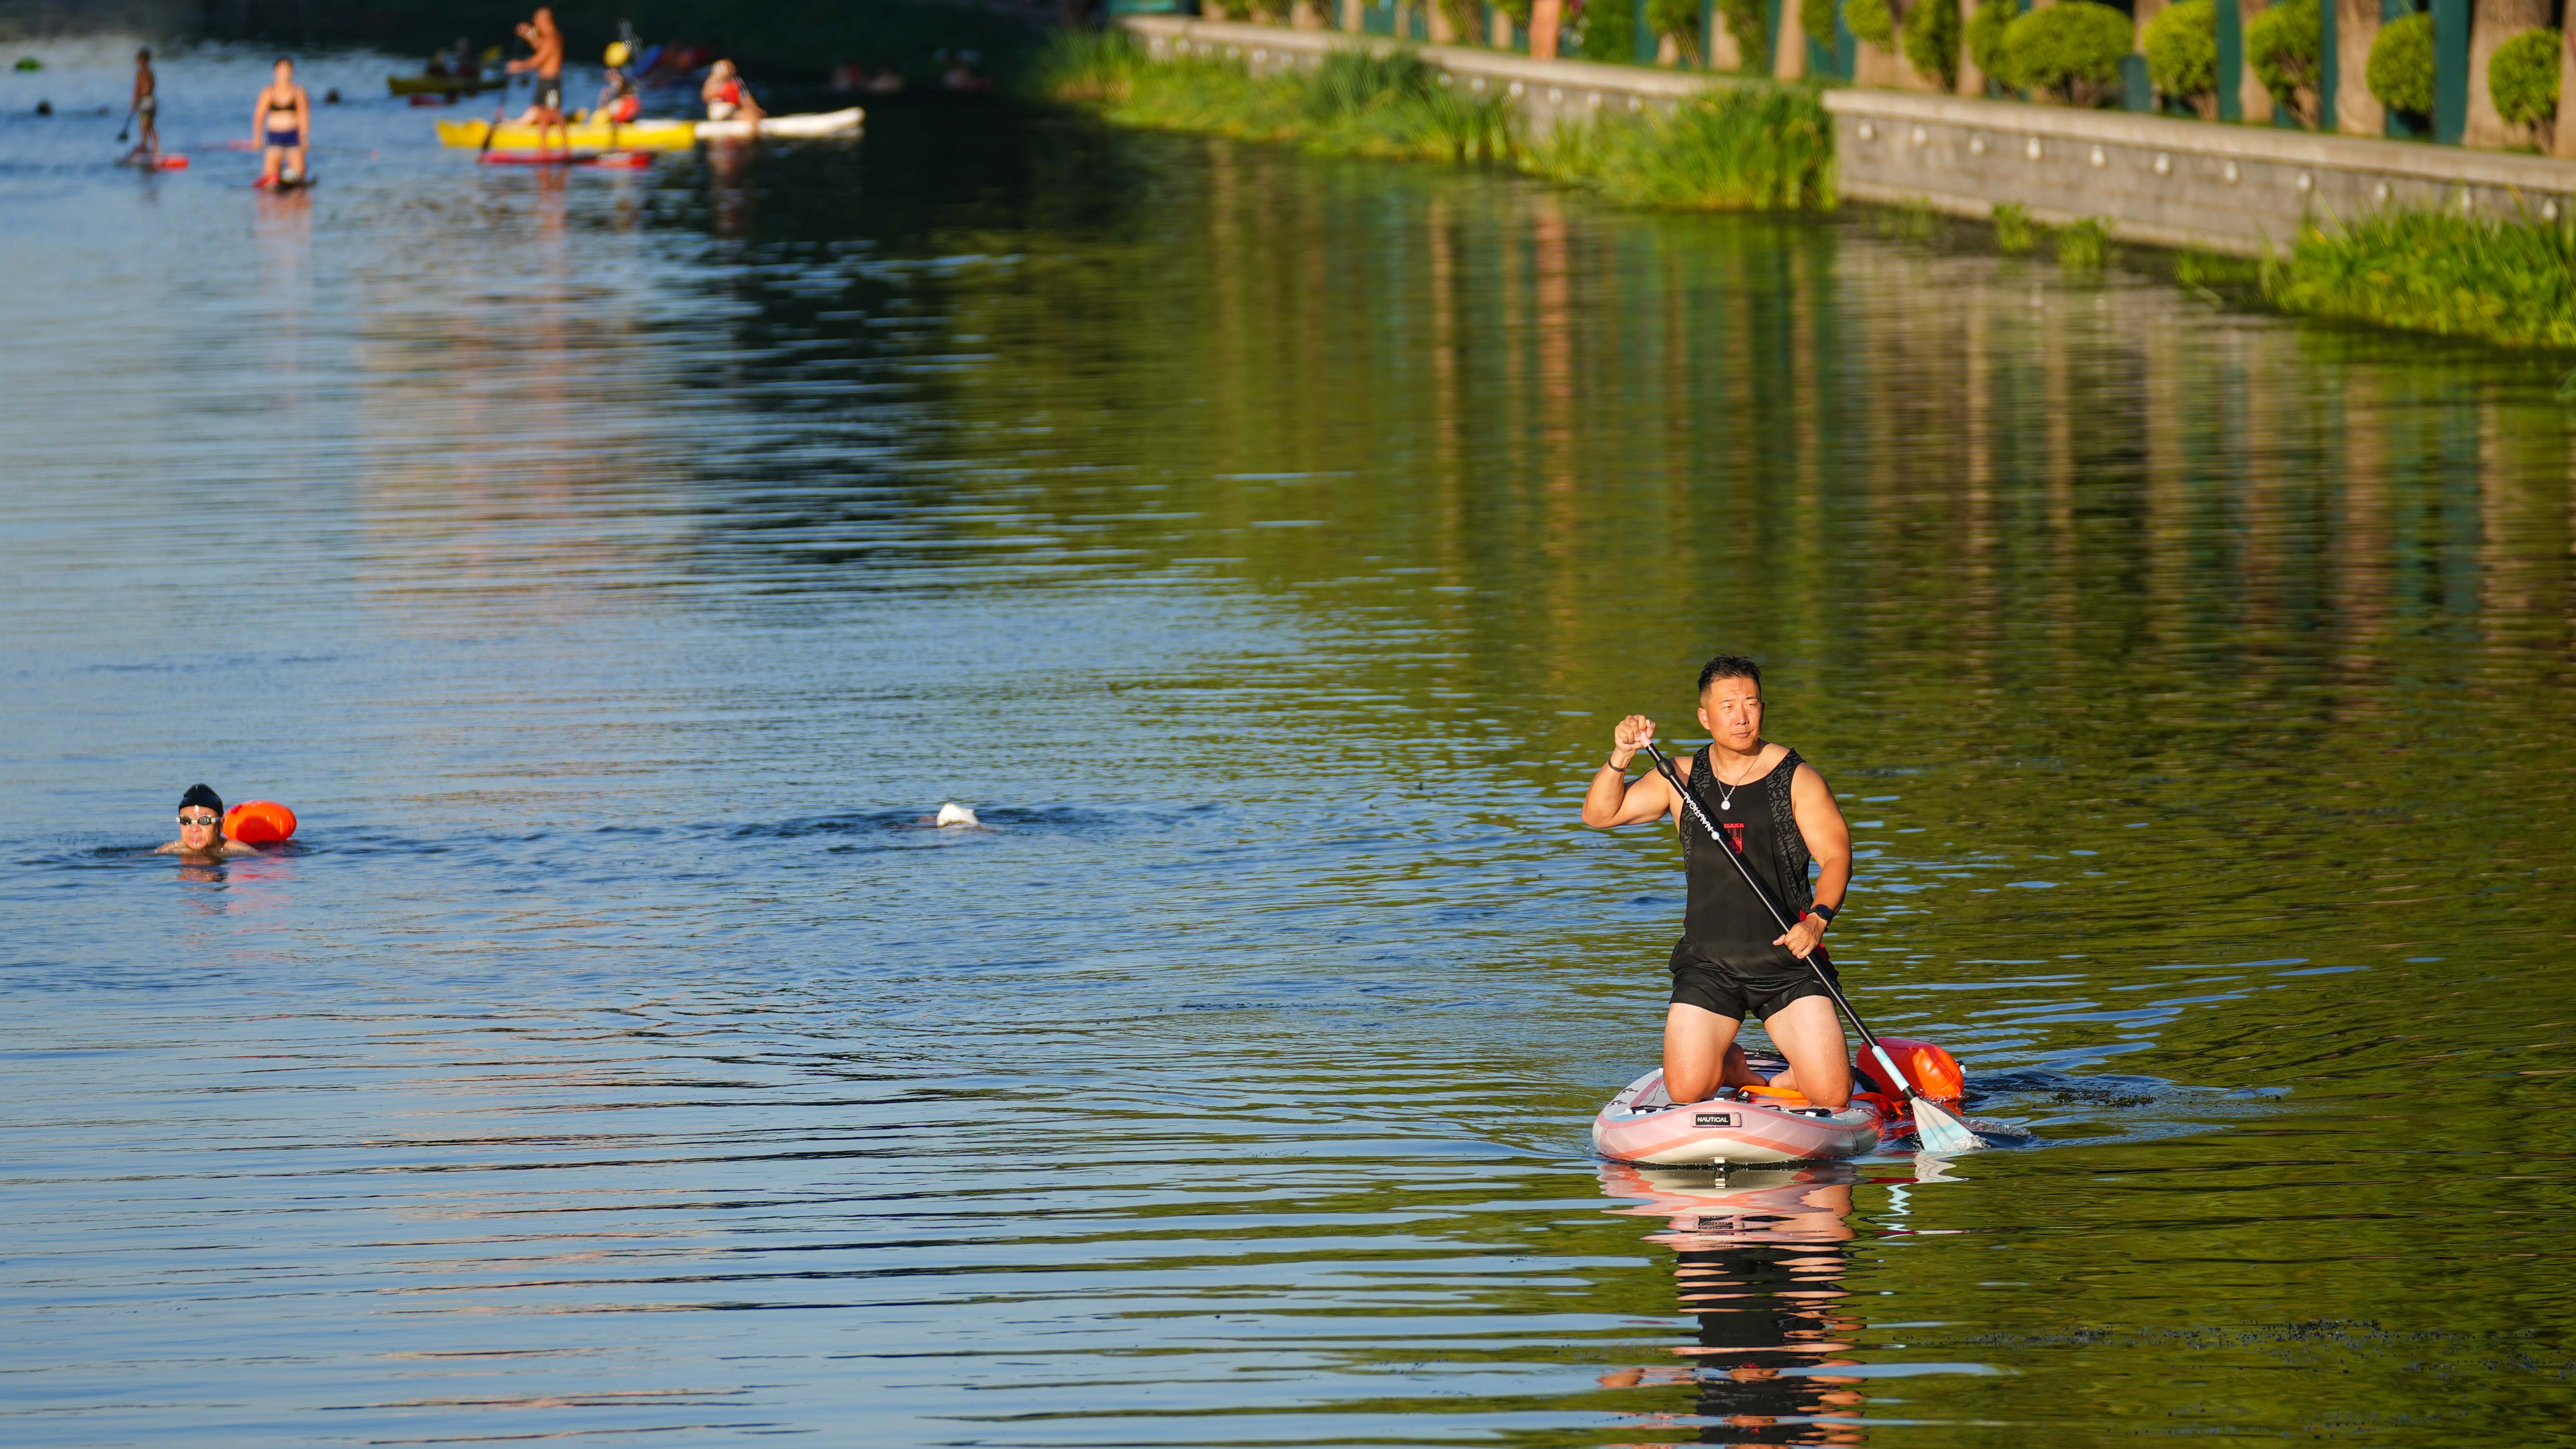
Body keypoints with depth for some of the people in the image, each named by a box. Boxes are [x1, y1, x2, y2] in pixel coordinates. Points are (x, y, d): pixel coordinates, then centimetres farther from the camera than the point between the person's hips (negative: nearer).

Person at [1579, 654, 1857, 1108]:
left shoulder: (1797, 780, -2)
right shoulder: (1682, 780, 7)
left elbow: (1836, 856, -8)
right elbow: (1598, 815, 5)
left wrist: (1817, 918, -26)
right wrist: (1621, 758, -13)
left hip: (1787, 961, -2)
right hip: (1708, 964, 2)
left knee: (1832, 1096, -13)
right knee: (1686, 1092, -14)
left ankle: (1787, 1080, 22)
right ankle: (1731, 1066, 21)